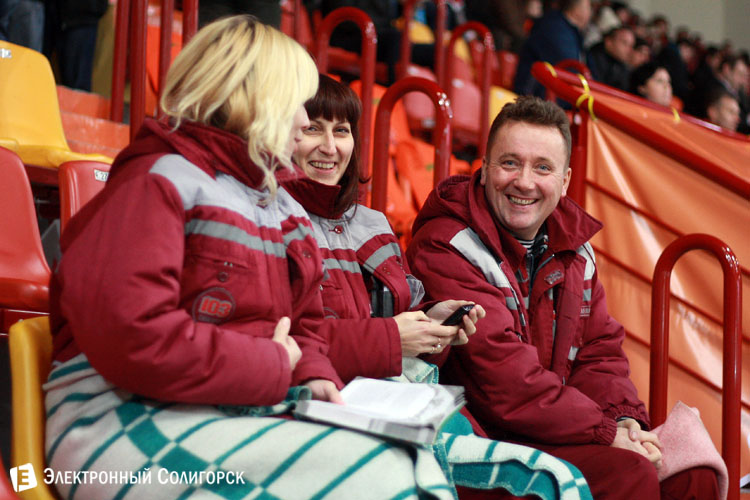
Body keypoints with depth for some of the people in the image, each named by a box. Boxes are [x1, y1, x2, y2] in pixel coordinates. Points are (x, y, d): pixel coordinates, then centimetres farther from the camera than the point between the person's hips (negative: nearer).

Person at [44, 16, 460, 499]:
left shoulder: (283, 206, 20)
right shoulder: (156, 182, -7)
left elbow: (303, 324, 26)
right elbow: (131, 340, -21)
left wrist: (315, 378, 1)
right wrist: (272, 367, -12)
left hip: (247, 413, 8)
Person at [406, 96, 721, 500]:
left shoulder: (573, 246, 11)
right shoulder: (445, 251, -16)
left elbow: (598, 351, 14)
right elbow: (502, 379, -23)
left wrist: (624, 417, -7)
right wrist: (605, 432, -20)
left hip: (554, 427, 8)